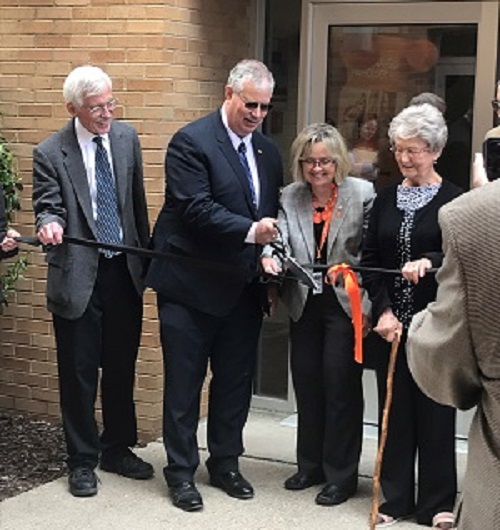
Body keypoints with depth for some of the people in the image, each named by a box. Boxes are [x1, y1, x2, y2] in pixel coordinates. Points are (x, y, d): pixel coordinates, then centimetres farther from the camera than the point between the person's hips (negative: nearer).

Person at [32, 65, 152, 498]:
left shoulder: (126, 138, 5)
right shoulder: (50, 153, -8)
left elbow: (137, 201, 11)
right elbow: (48, 206, -9)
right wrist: (49, 224, -33)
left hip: (125, 270, 4)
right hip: (78, 276, -4)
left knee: (122, 366, 14)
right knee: (79, 371, 5)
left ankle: (118, 449, 31)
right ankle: (82, 461, 19)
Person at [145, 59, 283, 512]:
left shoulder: (268, 152, 11)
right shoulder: (191, 142, -11)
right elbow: (195, 207, -21)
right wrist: (250, 231, -29)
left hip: (243, 288, 6)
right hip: (191, 286, -6)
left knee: (237, 382, 13)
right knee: (184, 382, 3)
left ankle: (225, 463, 28)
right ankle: (181, 471, 15)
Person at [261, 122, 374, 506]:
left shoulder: (362, 194, -8)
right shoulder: (290, 197, 4)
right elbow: (280, 237, -9)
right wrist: (270, 255, -30)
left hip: (346, 305, -5)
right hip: (305, 305, 5)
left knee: (341, 387, 1)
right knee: (306, 385, 13)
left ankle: (341, 474, 14)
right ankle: (311, 465, 30)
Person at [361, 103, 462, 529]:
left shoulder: (454, 200, -5)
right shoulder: (386, 200, 9)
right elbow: (369, 260, 7)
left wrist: (429, 262, -27)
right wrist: (383, 311, -4)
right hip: (392, 322, 4)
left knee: (434, 409, 4)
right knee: (393, 407, 9)